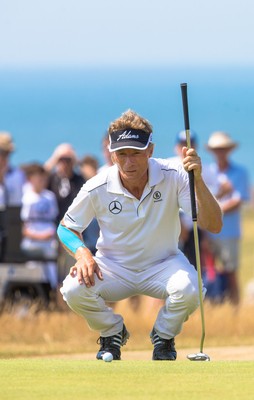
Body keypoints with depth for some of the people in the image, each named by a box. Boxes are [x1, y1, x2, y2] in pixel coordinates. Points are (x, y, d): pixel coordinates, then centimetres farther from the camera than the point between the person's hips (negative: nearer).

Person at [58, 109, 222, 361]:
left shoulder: (173, 177, -19)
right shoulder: (97, 189, -17)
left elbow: (214, 226, -24)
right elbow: (66, 228, 0)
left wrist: (197, 182, -39)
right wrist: (81, 252, -22)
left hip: (162, 265, -1)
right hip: (113, 269, 1)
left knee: (189, 289, -34)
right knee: (73, 290, -30)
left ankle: (163, 336, 2)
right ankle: (112, 332, 6)